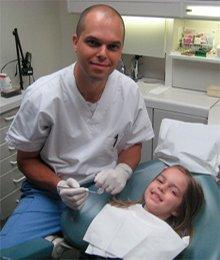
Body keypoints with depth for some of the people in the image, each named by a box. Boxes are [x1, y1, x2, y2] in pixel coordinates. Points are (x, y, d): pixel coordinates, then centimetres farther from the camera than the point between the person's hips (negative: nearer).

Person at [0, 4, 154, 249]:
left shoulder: (130, 91, -8)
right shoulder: (41, 96, -17)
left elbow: (133, 143, 8)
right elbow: (26, 159, -4)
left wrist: (123, 170, -14)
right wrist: (59, 185, -21)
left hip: (106, 190, 3)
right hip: (49, 191, -2)